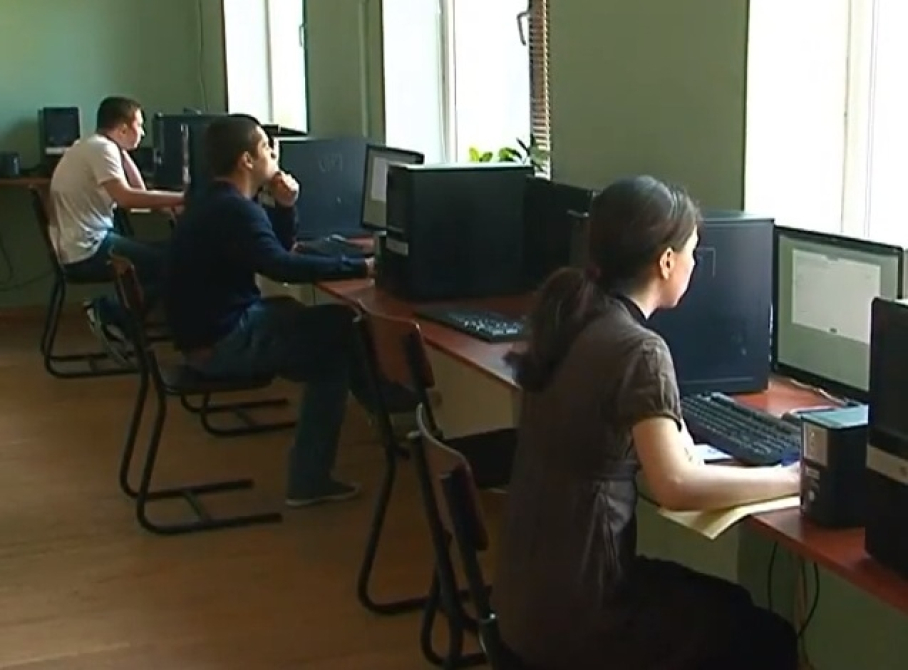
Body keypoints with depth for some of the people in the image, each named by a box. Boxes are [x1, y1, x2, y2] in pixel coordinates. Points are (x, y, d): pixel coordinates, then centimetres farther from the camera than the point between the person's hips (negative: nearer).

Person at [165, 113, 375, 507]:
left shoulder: (217, 200, 12)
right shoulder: (233, 210, -21)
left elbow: (274, 250, 19)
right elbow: (283, 267, -35)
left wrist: (285, 207, 2)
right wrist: (360, 267, -30)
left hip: (214, 327, 10)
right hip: (221, 343, -10)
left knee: (320, 319, 15)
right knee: (339, 340, -6)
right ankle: (309, 481, -2)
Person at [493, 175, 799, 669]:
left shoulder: (568, 316, 4)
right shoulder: (639, 350, -21)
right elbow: (676, 486, -31)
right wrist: (793, 479, -20)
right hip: (571, 612, -9)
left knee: (734, 605, 26)